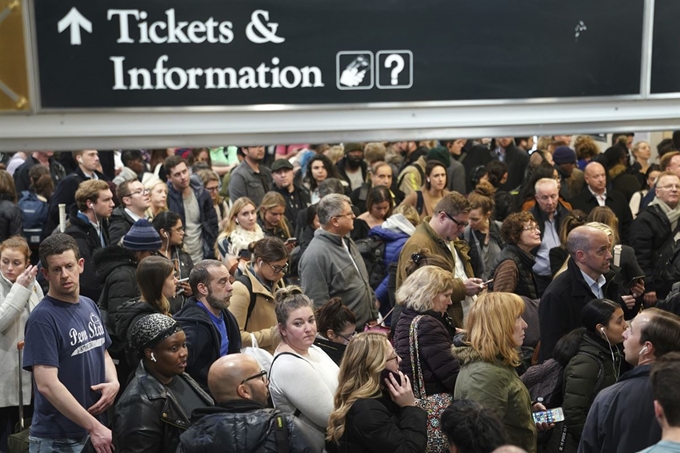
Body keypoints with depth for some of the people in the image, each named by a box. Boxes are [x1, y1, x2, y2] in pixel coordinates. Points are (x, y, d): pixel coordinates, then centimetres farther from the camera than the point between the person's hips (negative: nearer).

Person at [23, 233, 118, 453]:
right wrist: (94, 427, -22)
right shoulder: (43, 318, -16)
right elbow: (47, 384, -22)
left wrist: (113, 382, -4)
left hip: (98, 430, 7)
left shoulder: (90, 306, 5)